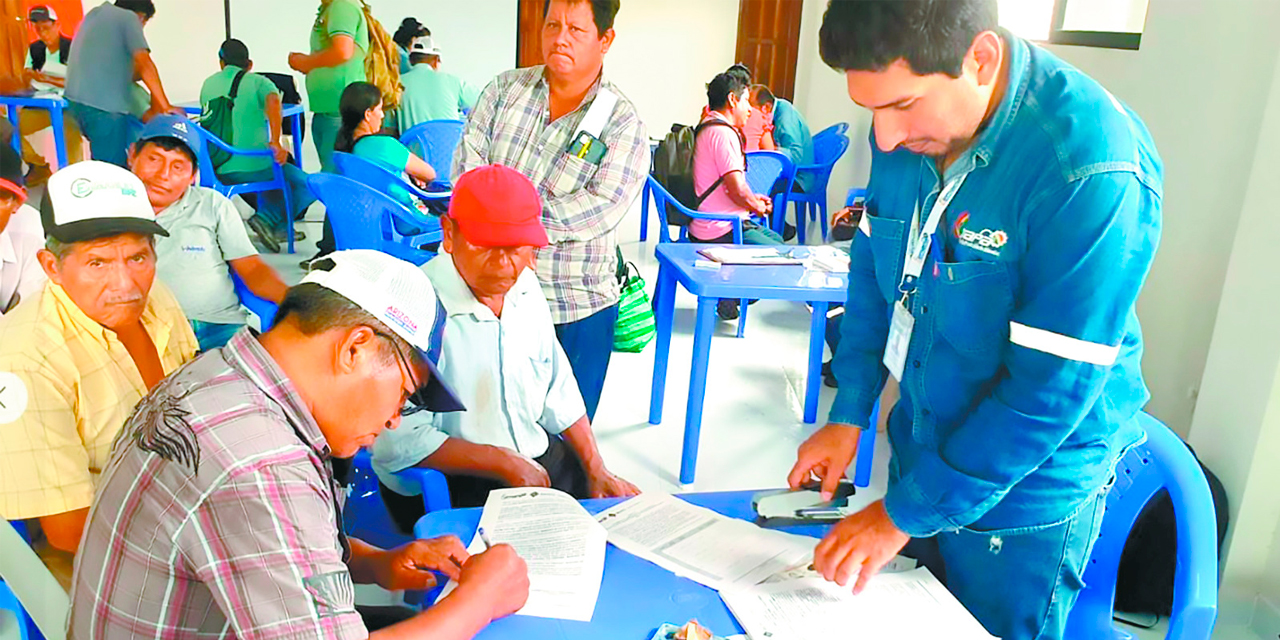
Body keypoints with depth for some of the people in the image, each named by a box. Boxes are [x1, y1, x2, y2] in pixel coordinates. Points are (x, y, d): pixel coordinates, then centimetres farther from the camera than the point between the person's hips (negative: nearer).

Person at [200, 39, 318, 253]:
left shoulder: (209, 84, 13)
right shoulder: (258, 82, 2)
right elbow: (273, 101, -21)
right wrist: (275, 142, -30)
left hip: (219, 170, 5)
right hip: (255, 166, -5)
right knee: (306, 186, 12)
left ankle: (274, 227, 22)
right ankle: (267, 219, -7)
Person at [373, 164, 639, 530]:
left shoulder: (525, 285, 2)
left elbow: (559, 392, 12)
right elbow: (399, 445, -23)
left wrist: (597, 471, 6)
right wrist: (503, 463, -18)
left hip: (539, 458, 7)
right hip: (445, 488, -7)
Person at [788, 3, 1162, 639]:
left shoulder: (1096, 175, -29)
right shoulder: (907, 130, -9)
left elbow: (1049, 390, -27)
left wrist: (905, 513, -20)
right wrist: (848, 415, 0)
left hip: (1022, 500, -6)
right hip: (920, 452, 6)